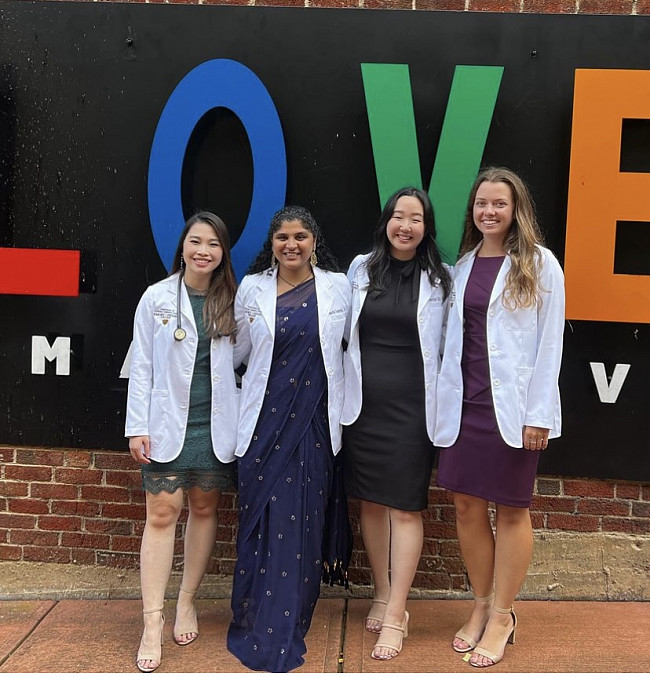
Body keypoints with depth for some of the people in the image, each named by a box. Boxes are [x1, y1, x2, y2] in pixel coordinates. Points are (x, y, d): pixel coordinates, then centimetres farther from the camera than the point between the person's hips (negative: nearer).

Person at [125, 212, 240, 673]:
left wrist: (241, 423, 2)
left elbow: (241, 362, 7)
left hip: (216, 424, 2)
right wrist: (137, 426, -4)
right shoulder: (157, 297, 0)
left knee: (204, 509, 11)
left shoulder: (232, 302, 4)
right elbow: (142, 365, 0)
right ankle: (153, 623, 4)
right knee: (162, 514, -3)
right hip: (167, 424, -2)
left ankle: (187, 603, 28)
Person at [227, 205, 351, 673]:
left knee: (304, 521, 4)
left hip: (314, 420, 0)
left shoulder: (338, 287, 3)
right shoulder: (252, 289, 4)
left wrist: (344, 407, 10)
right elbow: (237, 350, 14)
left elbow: (348, 348, 11)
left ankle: (287, 630, 19)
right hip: (265, 419, 0)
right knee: (264, 519, 3)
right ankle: (257, 627, 18)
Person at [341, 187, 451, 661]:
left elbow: (446, 346, 2)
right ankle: (382, 595, 30)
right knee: (370, 502, 12)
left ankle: (396, 615, 11)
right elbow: (349, 333, 12)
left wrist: (441, 407, -1)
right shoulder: (362, 269, 4)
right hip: (363, 403, 3)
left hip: (411, 407, -3)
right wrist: (345, 390, 10)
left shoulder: (439, 279, -2)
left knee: (405, 509, 0)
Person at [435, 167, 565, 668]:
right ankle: (482, 606, 28)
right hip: (465, 404, 5)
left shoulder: (539, 264, -4)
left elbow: (550, 342, -7)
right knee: (468, 507, 10)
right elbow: (455, 337, 11)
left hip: (511, 407, -5)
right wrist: (445, 403, 8)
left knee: (511, 510, 6)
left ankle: (502, 616, 21)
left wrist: (539, 414, -12)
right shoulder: (464, 264, 10)